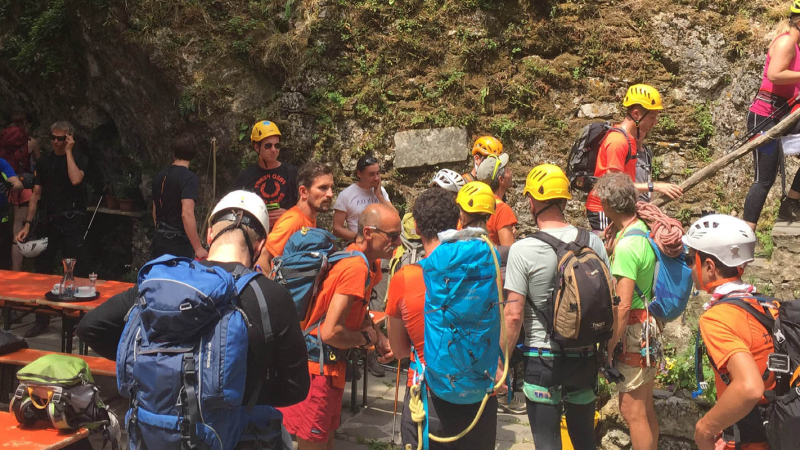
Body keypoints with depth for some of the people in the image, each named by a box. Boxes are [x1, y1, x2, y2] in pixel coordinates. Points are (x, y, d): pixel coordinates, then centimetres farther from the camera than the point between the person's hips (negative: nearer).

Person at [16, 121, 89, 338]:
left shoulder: (78, 159, -1)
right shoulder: (44, 161, 12)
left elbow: (75, 179, -23)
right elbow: (36, 194, 12)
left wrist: (68, 151, -13)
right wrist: (27, 223, 5)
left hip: (72, 221, -5)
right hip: (50, 222, 5)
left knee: (76, 271, -7)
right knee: (42, 270, 8)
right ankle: (42, 319, 20)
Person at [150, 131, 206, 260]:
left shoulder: (160, 176, 9)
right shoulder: (189, 178, -14)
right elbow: (187, 214, -25)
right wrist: (198, 248, -24)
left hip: (159, 241, 7)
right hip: (179, 244, -7)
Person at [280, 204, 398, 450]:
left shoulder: (368, 264, 5)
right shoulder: (356, 269, -26)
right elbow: (330, 332, -29)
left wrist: (380, 339, 5)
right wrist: (367, 338, -11)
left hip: (331, 366, 10)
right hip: (317, 368, -10)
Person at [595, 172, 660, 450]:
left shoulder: (626, 245, -23)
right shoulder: (644, 229, 3)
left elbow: (623, 306, -24)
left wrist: (608, 349, -18)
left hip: (632, 332, -9)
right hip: (648, 326, 10)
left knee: (631, 411, 0)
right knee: (645, 408, 19)